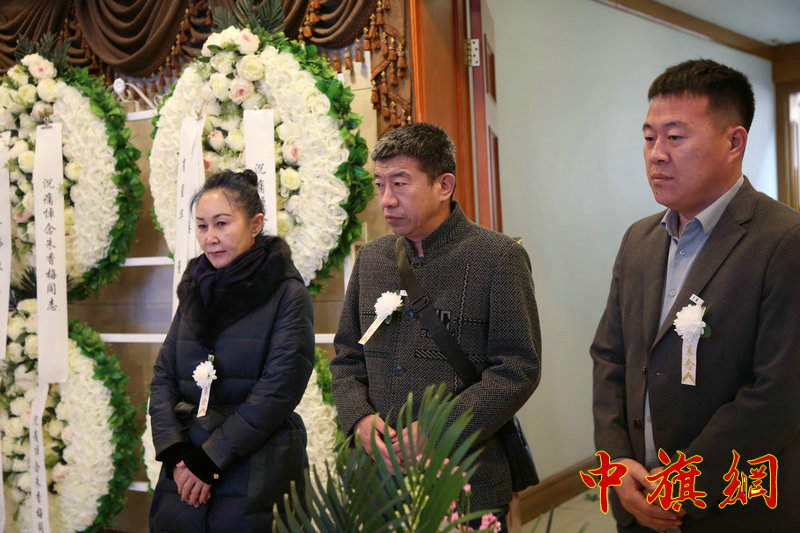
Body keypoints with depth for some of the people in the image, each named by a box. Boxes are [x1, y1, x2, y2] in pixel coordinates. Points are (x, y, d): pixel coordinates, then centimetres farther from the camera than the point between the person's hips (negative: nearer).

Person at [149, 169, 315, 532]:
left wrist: (209, 460, -14)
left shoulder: (286, 295, -8)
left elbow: (276, 392, -14)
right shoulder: (194, 291, 9)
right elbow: (163, 377, 7)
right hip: (184, 477, 5)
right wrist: (175, 454, -7)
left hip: (255, 480, -4)